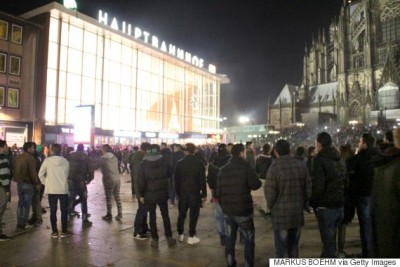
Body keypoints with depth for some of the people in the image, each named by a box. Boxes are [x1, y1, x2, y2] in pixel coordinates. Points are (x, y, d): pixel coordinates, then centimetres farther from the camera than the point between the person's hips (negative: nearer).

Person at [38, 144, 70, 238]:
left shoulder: (47, 160, -5)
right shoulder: (65, 161, -3)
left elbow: (40, 174, -3)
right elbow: (67, 175, 1)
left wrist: (45, 183, 12)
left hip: (51, 189, 0)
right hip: (63, 189, 0)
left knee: (53, 211, 10)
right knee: (64, 211, 10)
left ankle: (54, 232, 13)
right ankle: (63, 232, 12)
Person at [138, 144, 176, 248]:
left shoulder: (143, 164, -8)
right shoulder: (164, 162, -6)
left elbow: (141, 181, -8)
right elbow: (169, 176, 6)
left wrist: (141, 194, 0)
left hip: (149, 195, -1)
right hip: (162, 193, 1)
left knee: (152, 217, 8)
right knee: (165, 216, 12)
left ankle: (155, 239, 12)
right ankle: (169, 238, 16)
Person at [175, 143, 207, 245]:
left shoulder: (180, 163, -1)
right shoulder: (199, 163, -6)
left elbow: (177, 179, 2)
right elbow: (202, 180, -7)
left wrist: (178, 192, 11)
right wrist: (204, 194, -1)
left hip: (183, 192, 3)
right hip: (195, 192, -2)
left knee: (182, 214, 15)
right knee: (193, 214, 4)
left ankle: (180, 234, 23)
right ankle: (191, 236, 5)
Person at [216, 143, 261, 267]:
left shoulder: (223, 170, 6)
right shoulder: (246, 167, -10)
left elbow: (219, 191, 9)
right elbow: (255, 185, -16)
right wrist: (258, 181, 6)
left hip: (227, 210, 5)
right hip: (243, 210, -5)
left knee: (229, 238, 14)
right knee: (249, 239, 9)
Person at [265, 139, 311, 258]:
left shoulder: (274, 168, -16)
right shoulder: (301, 165, -1)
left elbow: (270, 194, -13)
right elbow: (308, 190, 2)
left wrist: (271, 207, 7)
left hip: (280, 215, -4)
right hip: (298, 213, 5)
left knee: (281, 249, 7)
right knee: (293, 246, 20)